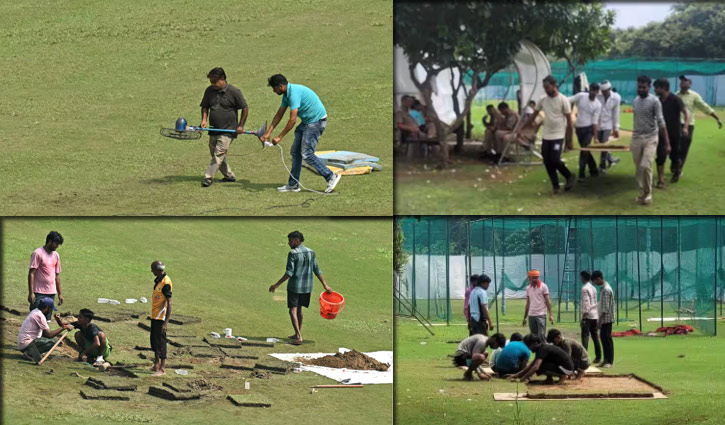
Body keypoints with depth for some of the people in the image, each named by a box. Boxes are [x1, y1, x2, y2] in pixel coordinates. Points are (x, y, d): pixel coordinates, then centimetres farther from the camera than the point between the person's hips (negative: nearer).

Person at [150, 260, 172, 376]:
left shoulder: (166, 283, -19)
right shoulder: (158, 280, 11)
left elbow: (169, 303, -21)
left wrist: (166, 322, -24)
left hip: (161, 317, -10)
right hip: (155, 316, 10)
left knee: (160, 342, -6)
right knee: (154, 341, 17)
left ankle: (162, 369, -1)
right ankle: (156, 365, 28)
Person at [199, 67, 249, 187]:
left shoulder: (234, 92, -10)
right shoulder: (209, 91, 4)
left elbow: (245, 108, -3)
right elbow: (205, 106, 13)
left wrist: (240, 125, -5)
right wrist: (204, 119, -5)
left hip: (228, 130, -6)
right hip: (214, 128, 6)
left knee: (219, 153, -14)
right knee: (214, 153, 11)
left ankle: (208, 177, -14)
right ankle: (229, 175, 25)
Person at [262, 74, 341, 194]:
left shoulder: (294, 93, -24)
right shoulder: (287, 94, 8)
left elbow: (292, 120, -26)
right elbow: (279, 114, 16)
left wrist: (280, 137, -20)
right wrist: (268, 132, 12)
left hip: (316, 121, -10)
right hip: (307, 121, 10)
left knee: (307, 154, -12)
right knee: (295, 152, 10)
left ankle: (331, 177, -5)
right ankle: (293, 184, 16)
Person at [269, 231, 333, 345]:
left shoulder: (293, 254, -14)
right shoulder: (311, 253, 5)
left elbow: (289, 273, -19)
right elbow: (317, 271, 7)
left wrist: (277, 285, -16)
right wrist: (325, 285, 11)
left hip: (294, 286, -7)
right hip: (307, 287, 7)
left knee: (293, 310, -3)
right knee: (299, 309, 21)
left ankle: (298, 337, -14)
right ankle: (297, 334, 30)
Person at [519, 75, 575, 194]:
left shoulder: (563, 100, -10)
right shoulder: (543, 99, 4)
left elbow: (569, 121, -7)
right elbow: (533, 115, 13)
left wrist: (569, 141, -7)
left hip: (558, 136, -5)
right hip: (546, 136, 5)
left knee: (555, 160, -14)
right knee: (547, 162, 2)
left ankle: (570, 177, 9)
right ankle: (555, 186, 14)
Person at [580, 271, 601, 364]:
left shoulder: (585, 288, -11)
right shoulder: (593, 288, 15)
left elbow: (586, 303, -17)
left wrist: (584, 315, -16)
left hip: (588, 315, -8)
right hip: (595, 315, 8)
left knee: (585, 336, -10)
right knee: (595, 336, 11)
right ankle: (598, 357, 13)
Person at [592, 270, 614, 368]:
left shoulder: (606, 289, -18)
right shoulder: (604, 288, 13)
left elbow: (605, 308, -21)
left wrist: (600, 320, -20)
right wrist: (600, 320, 19)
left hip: (606, 318, -10)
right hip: (604, 319, 10)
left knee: (607, 338, -6)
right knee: (604, 338, 12)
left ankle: (610, 361, -3)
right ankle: (606, 359, 17)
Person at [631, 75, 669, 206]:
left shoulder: (654, 101, -10)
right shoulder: (636, 100, 9)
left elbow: (661, 122, -13)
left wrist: (667, 142, -16)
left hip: (650, 138, -6)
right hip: (636, 138, 6)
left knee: (645, 166, -18)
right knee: (639, 168, 5)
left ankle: (648, 194, -3)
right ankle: (642, 193, 15)